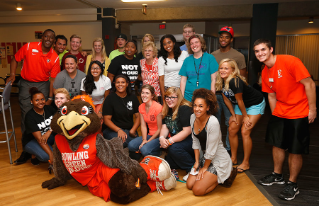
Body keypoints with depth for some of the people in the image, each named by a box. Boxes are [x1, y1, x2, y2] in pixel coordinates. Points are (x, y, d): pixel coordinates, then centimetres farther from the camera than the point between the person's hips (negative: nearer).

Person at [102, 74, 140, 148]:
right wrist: (119, 130, -19)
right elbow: (106, 119, -3)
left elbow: (138, 116, 10)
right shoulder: (110, 98, 1)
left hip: (129, 130, 3)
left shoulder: (133, 98, 12)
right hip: (113, 130, -3)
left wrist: (133, 130, -7)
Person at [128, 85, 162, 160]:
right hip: (149, 135, 6)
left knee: (144, 149, -27)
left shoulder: (158, 107, -18)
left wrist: (148, 141, -13)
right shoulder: (141, 107, 3)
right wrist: (144, 140, -13)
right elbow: (143, 126, 1)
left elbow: (160, 129, -14)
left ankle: (159, 152, 0)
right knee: (131, 145, -17)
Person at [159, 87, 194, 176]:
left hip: (190, 140, -8)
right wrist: (162, 137, -18)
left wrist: (170, 141, -28)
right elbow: (165, 127, 3)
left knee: (174, 147, -32)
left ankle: (193, 168, -12)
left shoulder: (184, 109, -18)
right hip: (176, 140, 8)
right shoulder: (168, 110, 7)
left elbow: (187, 131, -25)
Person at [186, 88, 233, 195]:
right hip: (204, 157, 7)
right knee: (189, 185, 3)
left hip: (218, 159, -7)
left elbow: (211, 150, -22)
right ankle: (211, 175, 23)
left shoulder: (213, 122, -29)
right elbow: (195, 141, 3)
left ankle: (224, 177, 11)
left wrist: (205, 168, -10)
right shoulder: (193, 117, -5)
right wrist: (197, 162, 3)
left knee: (197, 190, -9)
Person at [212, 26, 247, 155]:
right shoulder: (213, 55, 11)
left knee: (230, 124, 2)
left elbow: (243, 77, 1)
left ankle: (229, 149, 16)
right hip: (214, 93, 4)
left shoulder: (238, 56, 0)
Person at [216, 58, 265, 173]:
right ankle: (233, 159, 20)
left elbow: (240, 100, -23)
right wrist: (233, 115, 5)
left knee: (245, 132, -13)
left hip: (255, 105, -8)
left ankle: (246, 163, 1)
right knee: (232, 129, 5)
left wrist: (245, 116, -12)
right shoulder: (221, 82, -9)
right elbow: (226, 99, 2)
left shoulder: (235, 82, -33)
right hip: (240, 105, 8)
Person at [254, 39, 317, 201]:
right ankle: (277, 176, 34)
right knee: (277, 144, 15)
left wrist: (312, 109, -15)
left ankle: (292, 185, 18)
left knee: (295, 150, 1)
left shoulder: (290, 61, -18)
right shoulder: (265, 73, 4)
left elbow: (309, 84, -17)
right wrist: (275, 115, 11)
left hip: (298, 114, -7)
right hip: (279, 114, 7)